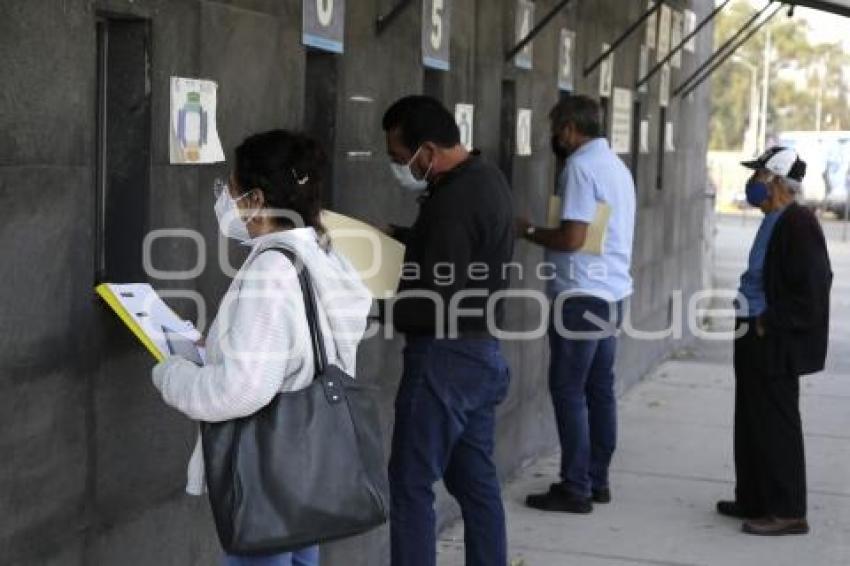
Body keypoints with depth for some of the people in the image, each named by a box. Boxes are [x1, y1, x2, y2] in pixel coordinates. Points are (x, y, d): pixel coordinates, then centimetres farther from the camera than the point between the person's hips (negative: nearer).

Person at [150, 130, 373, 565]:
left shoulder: (271, 270, -22)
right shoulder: (321, 257, 6)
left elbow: (241, 389, -28)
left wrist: (171, 374, -12)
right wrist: (217, 346, 15)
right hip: (306, 462, 9)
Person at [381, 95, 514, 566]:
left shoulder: (455, 200, -22)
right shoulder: (484, 178, 9)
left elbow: (433, 305, -24)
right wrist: (395, 236, 14)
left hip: (446, 357, -10)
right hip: (480, 351, 10)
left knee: (412, 485, -3)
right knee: (476, 481, 15)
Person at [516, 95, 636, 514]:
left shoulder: (581, 167, -14)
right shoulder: (617, 166, 15)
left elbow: (572, 238, -21)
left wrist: (530, 232, -6)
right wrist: (546, 233, 15)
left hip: (582, 294, -9)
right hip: (612, 291, 9)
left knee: (569, 391, -3)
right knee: (600, 389, 13)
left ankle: (576, 488, 0)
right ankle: (597, 480, 20)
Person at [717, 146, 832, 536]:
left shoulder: (799, 224, -18)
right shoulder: (774, 222, 11)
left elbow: (812, 288, -22)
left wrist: (768, 323, -18)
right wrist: (749, 317, 13)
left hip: (775, 345, -10)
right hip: (757, 341, 10)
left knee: (776, 427, -1)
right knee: (752, 424, 16)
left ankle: (787, 512, 8)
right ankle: (755, 500, 27)